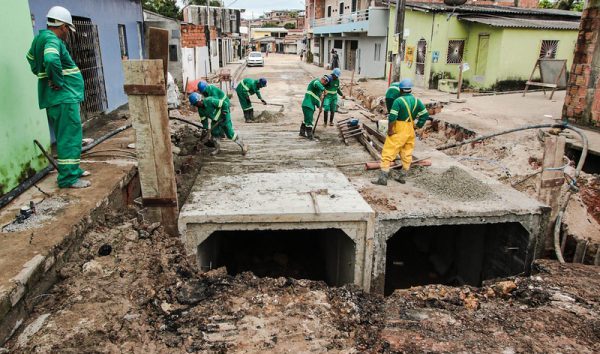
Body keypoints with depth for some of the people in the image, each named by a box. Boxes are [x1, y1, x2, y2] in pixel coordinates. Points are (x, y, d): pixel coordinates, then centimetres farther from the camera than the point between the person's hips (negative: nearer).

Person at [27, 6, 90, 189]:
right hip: (63, 97, -10)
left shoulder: (41, 37, 16)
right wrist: (58, 82, -23)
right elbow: (51, 60, -36)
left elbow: (31, 58, 33)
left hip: (61, 97, 10)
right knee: (69, 137, -7)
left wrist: (44, 76, 24)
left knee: (66, 137, 18)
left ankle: (73, 169, 28)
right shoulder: (52, 40, -15)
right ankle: (68, 178, -4)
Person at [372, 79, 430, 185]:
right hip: (410, 130, 7)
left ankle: (383, 178, -4)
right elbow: (425, 115, 6)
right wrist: (418, 125, 12)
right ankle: (402, 176, 25)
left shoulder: (398, 101, -15)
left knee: (388, 153, -2)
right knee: (407, 154, 16)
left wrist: (390, 130, -12)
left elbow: (392, 117, -21)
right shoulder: (417, 101, 4)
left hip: (398, 131, -6)